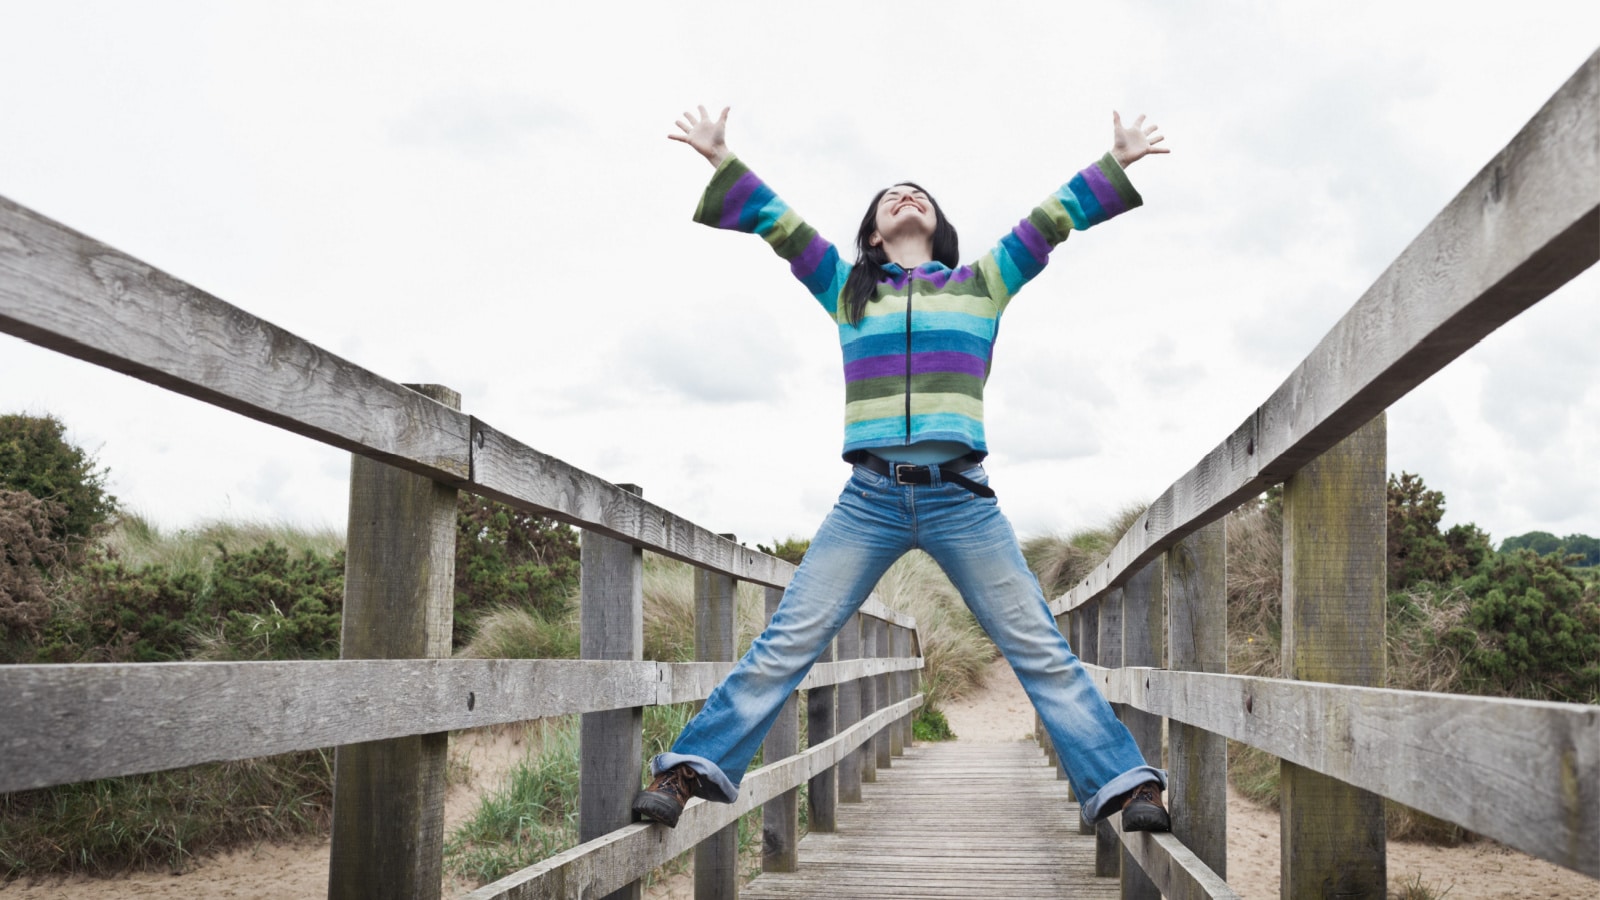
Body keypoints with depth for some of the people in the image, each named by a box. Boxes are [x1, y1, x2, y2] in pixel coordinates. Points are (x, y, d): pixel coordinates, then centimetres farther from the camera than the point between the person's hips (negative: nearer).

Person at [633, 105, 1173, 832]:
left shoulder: (983, 283, 17)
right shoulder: (846, 288, 17)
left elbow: (1051, 220, 18)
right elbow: (775, 222, 15)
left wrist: (1117, 165, 15)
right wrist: (720, 161, 9)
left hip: (961, 497, 0)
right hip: (869, 498, 0)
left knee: (1041, 652, 0)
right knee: (785, 645, -4)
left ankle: (1124, 786, 2)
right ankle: (693, 768, -1)